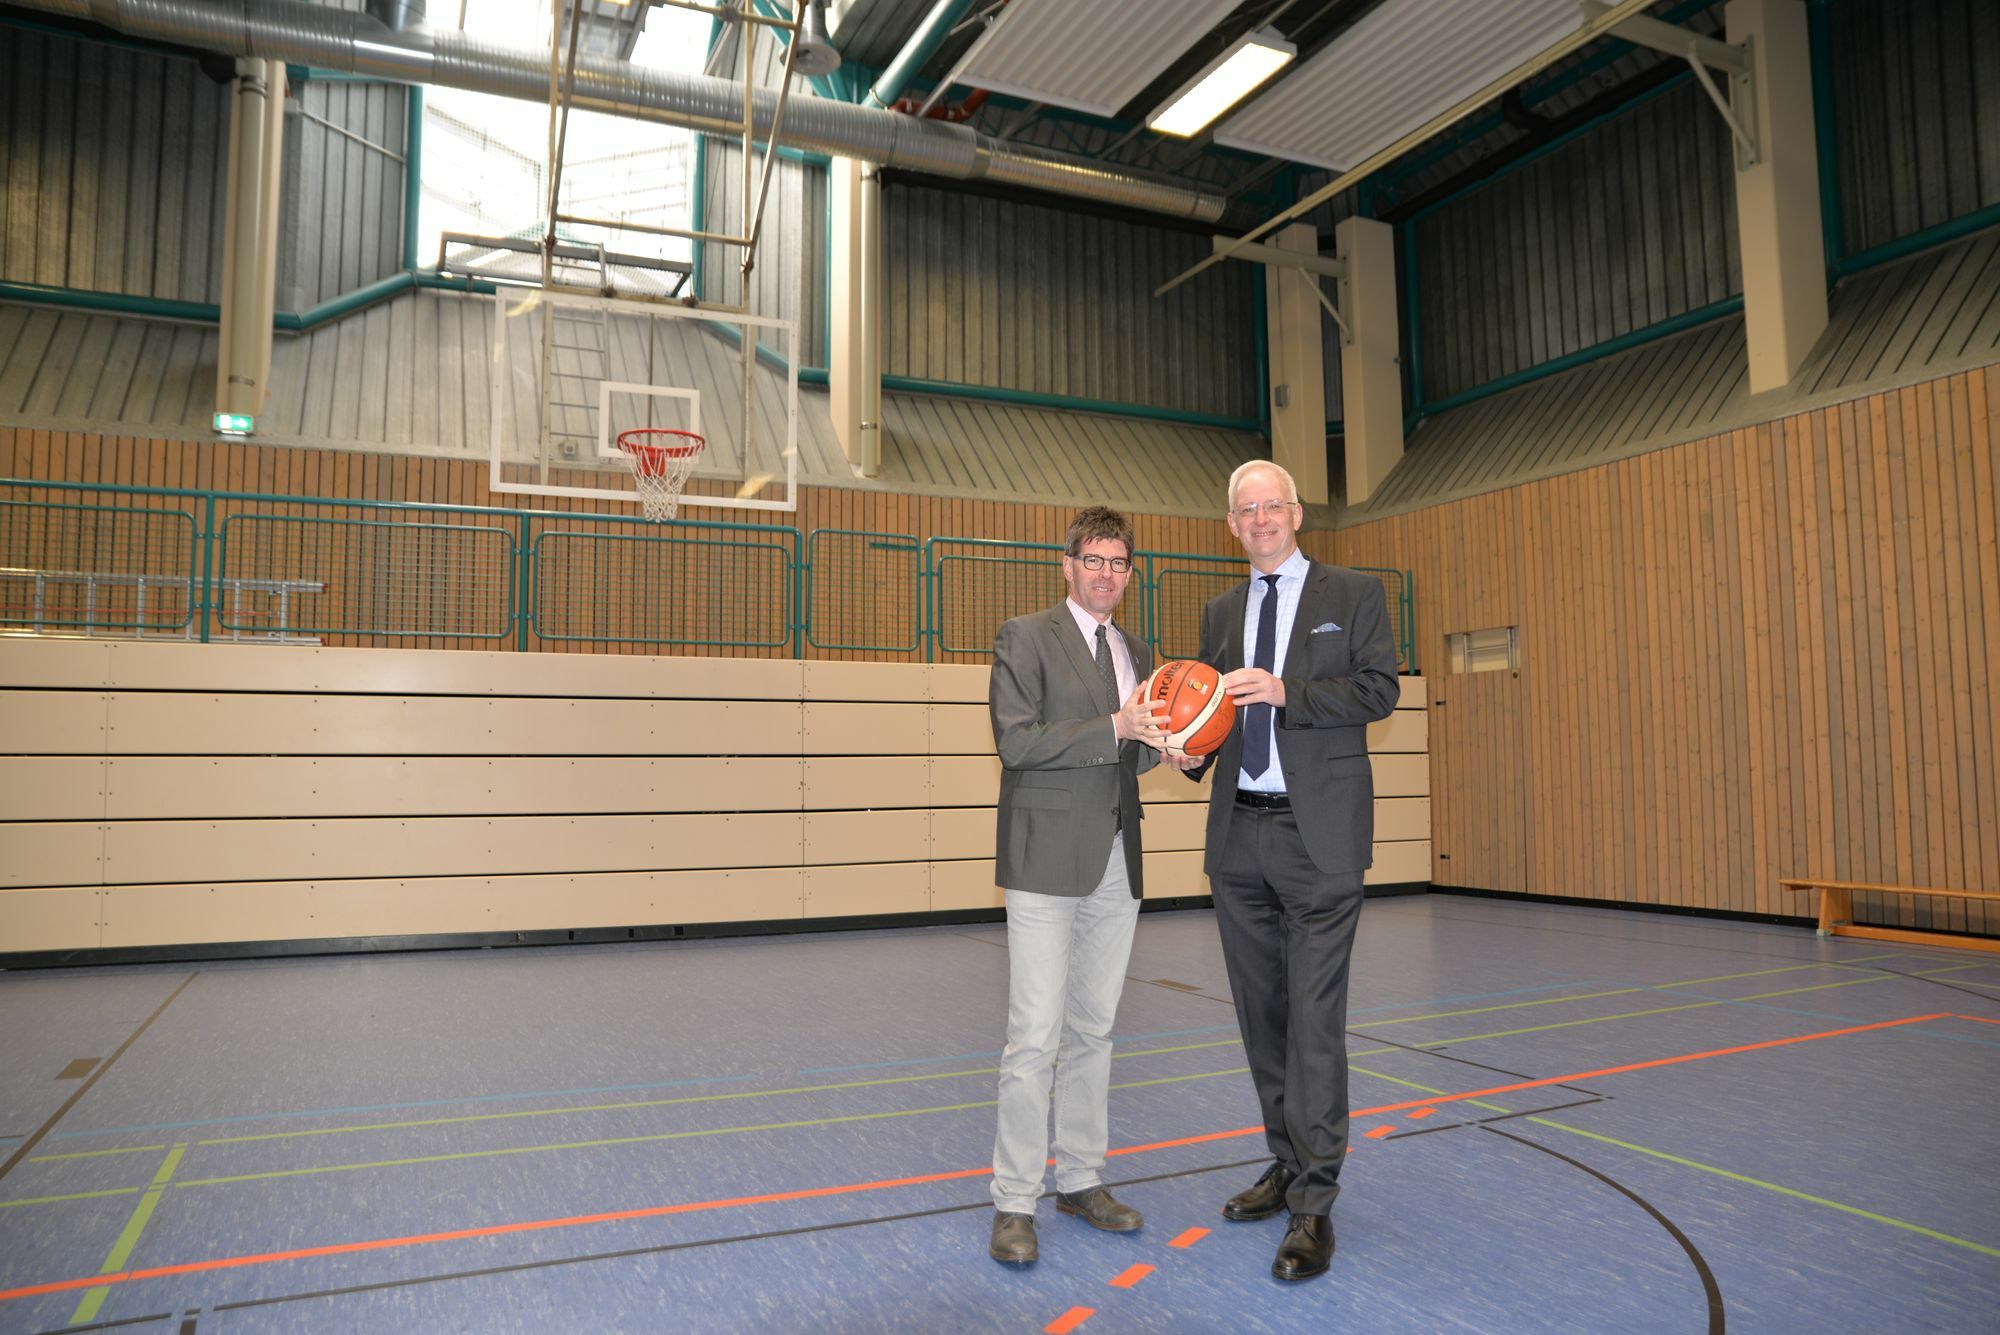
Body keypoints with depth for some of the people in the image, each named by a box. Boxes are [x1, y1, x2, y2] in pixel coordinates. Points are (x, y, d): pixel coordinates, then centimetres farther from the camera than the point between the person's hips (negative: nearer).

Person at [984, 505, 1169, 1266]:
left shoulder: (1138, 653, 17)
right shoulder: (1025, 639, -4)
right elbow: (1016, 742, -14)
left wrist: (1160, 744, -1)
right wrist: (1114, 726, -20)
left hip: (1116, 863, 7)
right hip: (1047, 860, -6)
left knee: (1092, 1031, 13)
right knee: (1035, 1036, -6)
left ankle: (1081, 1180, 25)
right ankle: (1015, 1203, 5)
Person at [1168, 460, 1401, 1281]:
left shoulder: (1353, 594, 4)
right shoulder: (1220, 612, 17)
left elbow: (1378, 690, -6)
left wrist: (1285, 692, -18)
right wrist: (1189, 751, -4)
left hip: (1318, 834, -5)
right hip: (1239, 835, 5)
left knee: (1314, 1018, -7)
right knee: (1261, 1013, 13)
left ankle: (1314, 1206, 2)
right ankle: (1288, 1166, 27)